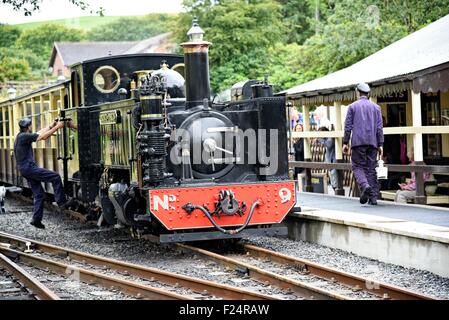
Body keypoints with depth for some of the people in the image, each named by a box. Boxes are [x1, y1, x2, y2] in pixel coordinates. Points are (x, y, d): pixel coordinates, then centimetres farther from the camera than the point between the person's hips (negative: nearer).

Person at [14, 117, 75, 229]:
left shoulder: (21, 136, 15)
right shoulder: (24, 136, -14)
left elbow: (39, 133, 23)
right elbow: (43, 136, -16)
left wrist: (51, 126, 22)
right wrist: (57, 127, -10)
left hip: (25, 170, 10)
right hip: (28, 167, -10)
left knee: (39, 194, 10)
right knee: (55, 177, -7)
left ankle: (36, 219, 9)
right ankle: (61, 201, -3)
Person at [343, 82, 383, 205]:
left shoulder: (353, 106, 4)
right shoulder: (376, 107, 11)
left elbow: (348, 126, 1)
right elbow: (379, 127, 7)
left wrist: (345, 142, 5)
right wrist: (380, 144, 8)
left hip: (358, 142, -3)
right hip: (372, 142, 3)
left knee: (358, 166, 2)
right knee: (371, 168, 6)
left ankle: (365, 185, -26)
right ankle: (373, 196, 1)